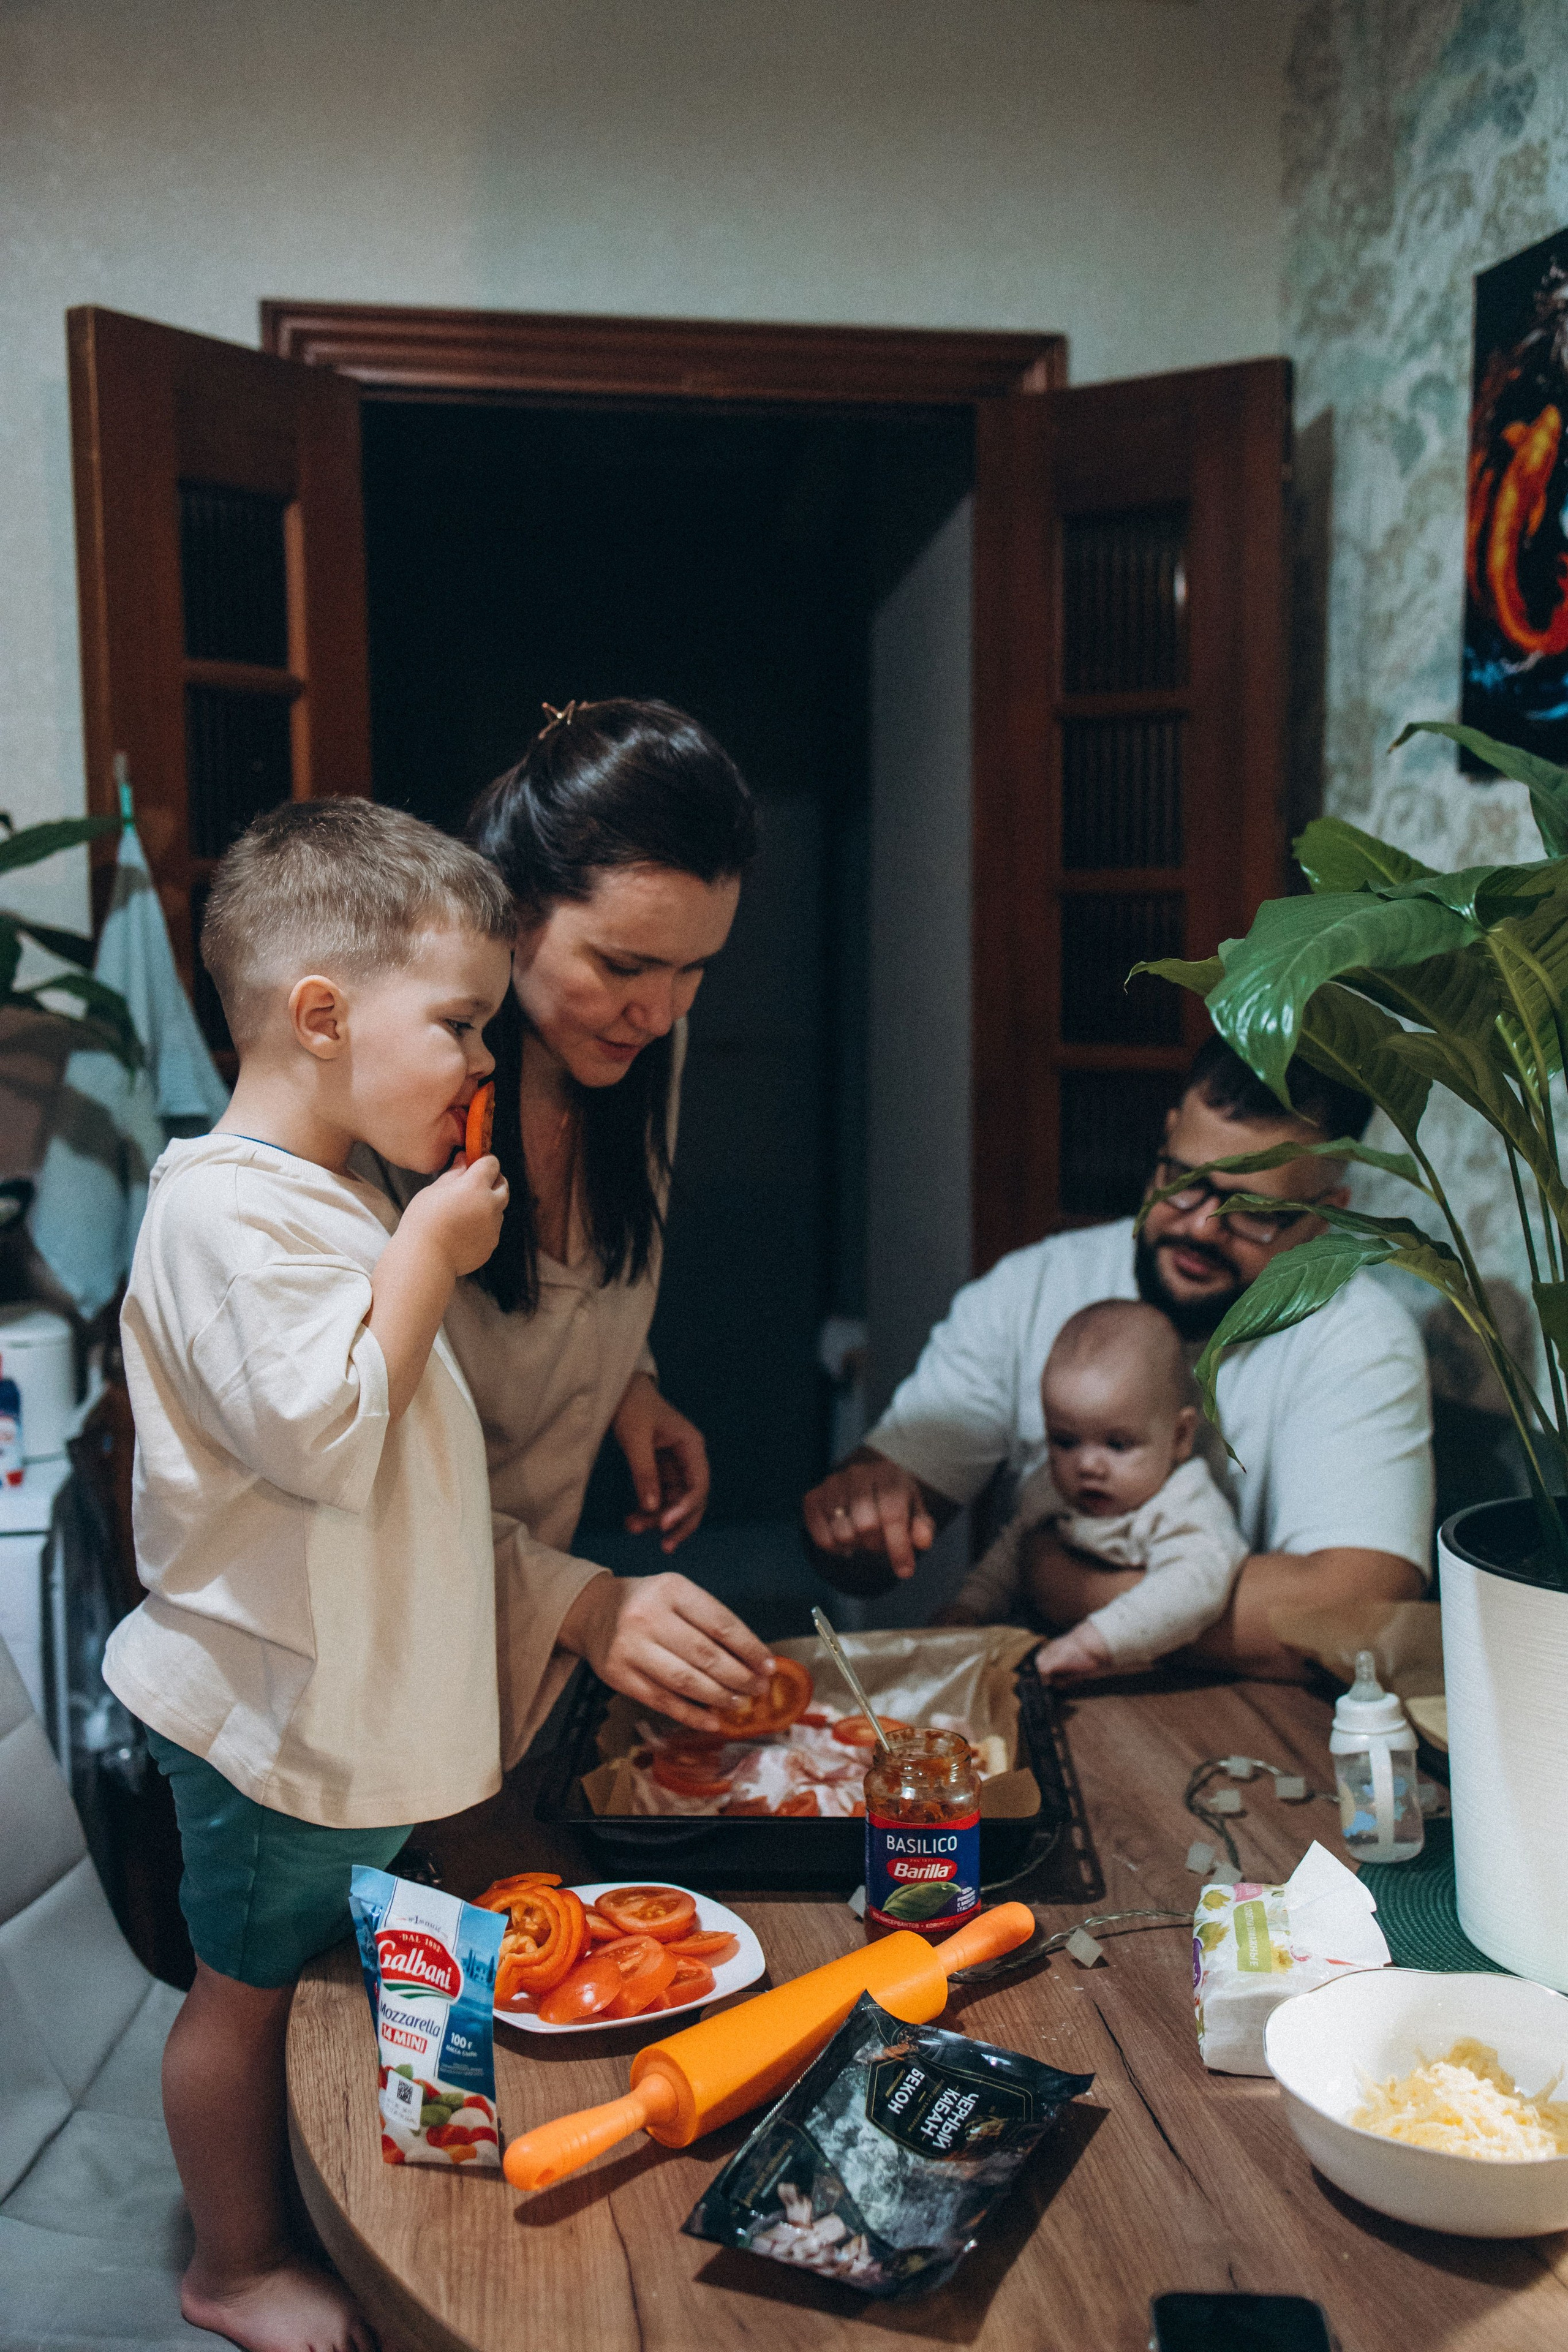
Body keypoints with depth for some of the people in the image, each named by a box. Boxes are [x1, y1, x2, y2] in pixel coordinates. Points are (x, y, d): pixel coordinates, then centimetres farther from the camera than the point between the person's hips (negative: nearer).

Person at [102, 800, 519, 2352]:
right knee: (249, 1988, 12)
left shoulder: (337, 1199, 9)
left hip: (355, 1695, 9)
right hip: (276, 1715, -9)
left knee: (324, 1977, 24)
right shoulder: (230, 1209, -24)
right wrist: (429, 1253, -25)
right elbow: (325, 1434, -32)